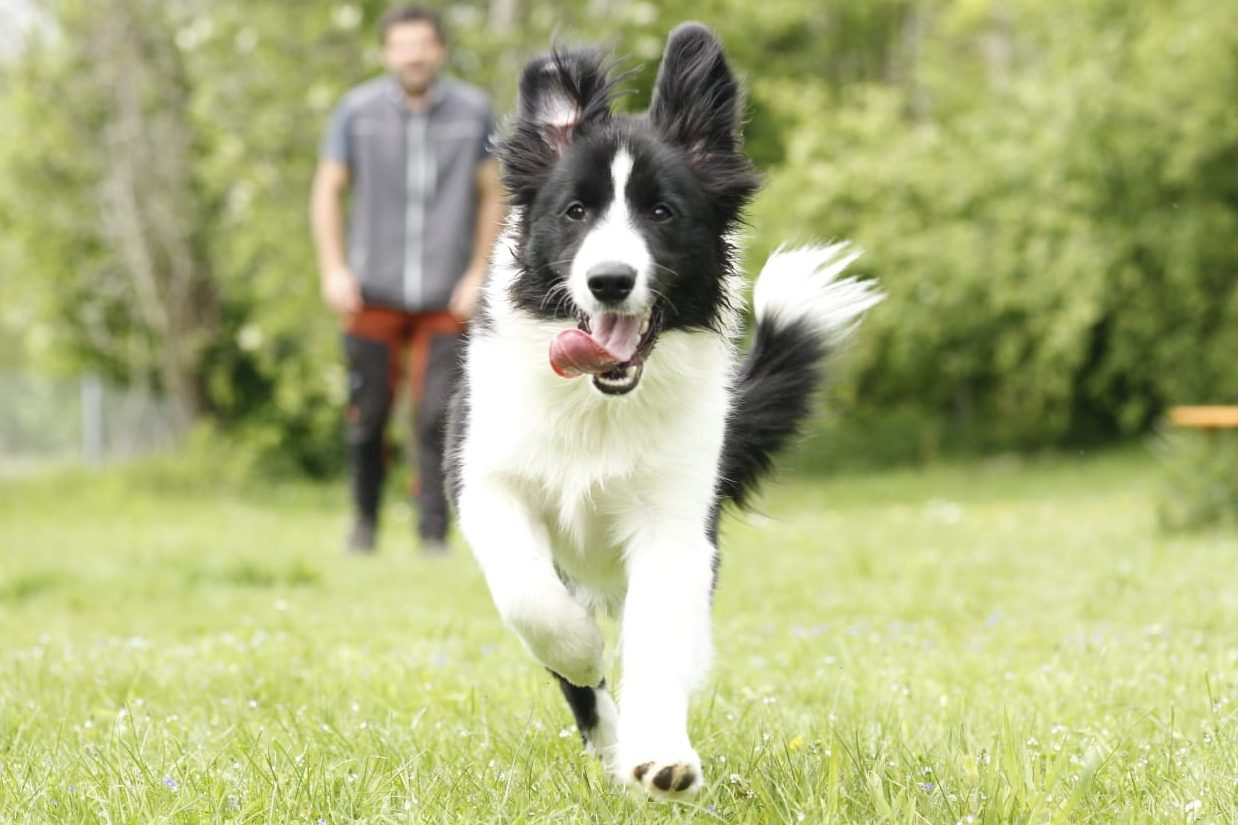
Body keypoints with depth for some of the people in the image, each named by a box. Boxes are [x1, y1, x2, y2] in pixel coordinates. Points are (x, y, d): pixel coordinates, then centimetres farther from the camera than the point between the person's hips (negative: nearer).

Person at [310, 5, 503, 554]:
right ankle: (365, 519, 23)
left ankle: (434, 532, -3)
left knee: (438, 416, -9)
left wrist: (478, 274, 1)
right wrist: (333, 271, -3)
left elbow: (491, 196, 8)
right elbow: (328, 192, 6)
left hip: (445, 298, 0)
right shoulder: (358, 110, 0)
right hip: (374, 293, 0)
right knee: (368, 415, 4)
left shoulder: (474, 111, 1)